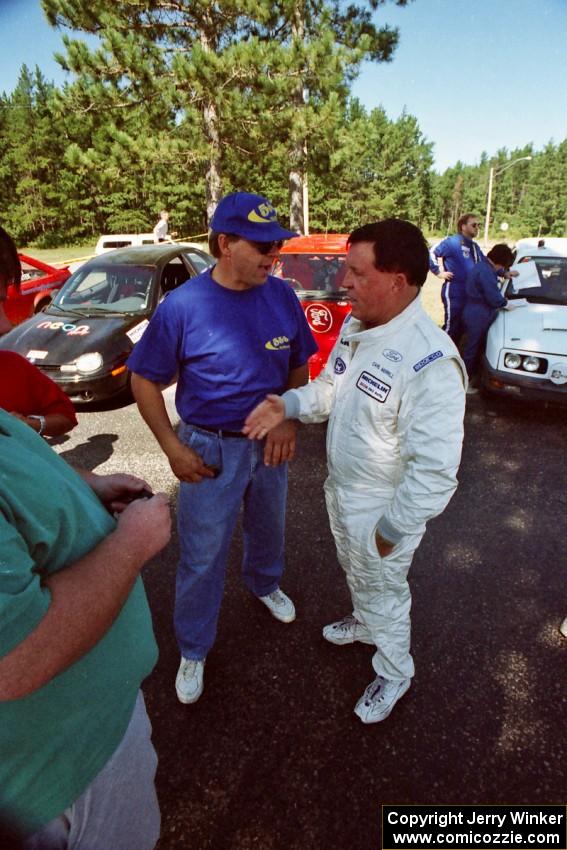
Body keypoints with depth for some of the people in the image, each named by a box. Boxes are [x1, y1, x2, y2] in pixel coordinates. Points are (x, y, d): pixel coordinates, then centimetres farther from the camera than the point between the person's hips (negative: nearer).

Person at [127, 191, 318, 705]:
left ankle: (264, 583, 58)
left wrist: (289, 420, -12)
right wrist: (173, 448, -15)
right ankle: (194, 649, 33)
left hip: (269, 442, 4)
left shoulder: (282, 297, -7)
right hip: (211, 449, -4)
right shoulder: (182, 306, -18)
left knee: (268, 527, 26)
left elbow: (298, 366, 3)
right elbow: (144, 380, -9)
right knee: (203, 557, 8)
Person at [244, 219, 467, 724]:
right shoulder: (355, 325, -6)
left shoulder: (430, 361, -34)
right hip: (341, 488, 8)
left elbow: (435, 470, -32)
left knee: (384, 590, 17)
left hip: (382, 507, -8)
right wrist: (287, 405, -10)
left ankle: (394, 673, 46)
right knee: (355, 572, 32)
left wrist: (392, 529, -23)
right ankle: (365, 623, 63)